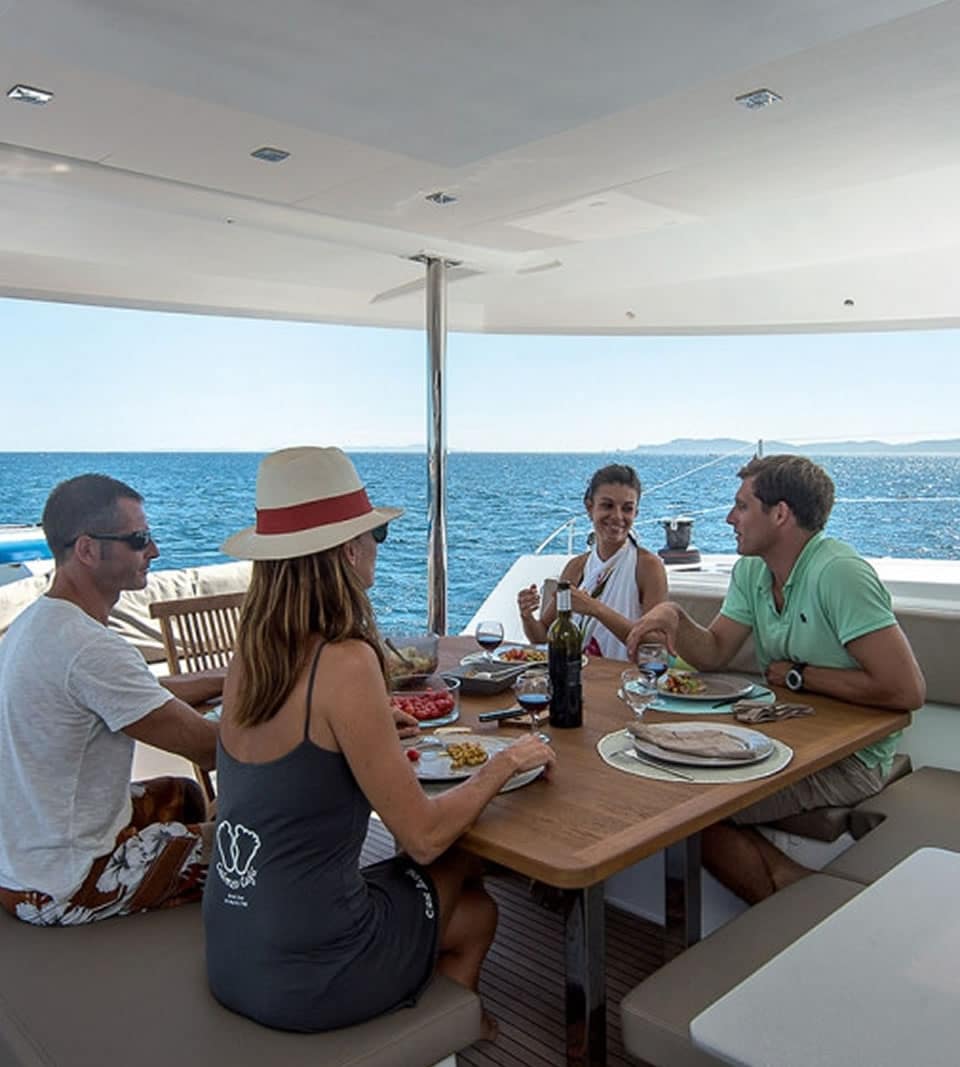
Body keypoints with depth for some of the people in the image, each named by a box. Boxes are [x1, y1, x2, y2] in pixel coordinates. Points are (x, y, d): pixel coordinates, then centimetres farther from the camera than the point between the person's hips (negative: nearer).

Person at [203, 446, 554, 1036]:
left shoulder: (251, 651, -3)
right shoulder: (346, 663, -25)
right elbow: (424, 837, -19)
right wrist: (505, 763, -4)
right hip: (308, 975, -6)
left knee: (461, 888, 22)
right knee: (476, 910, 20)